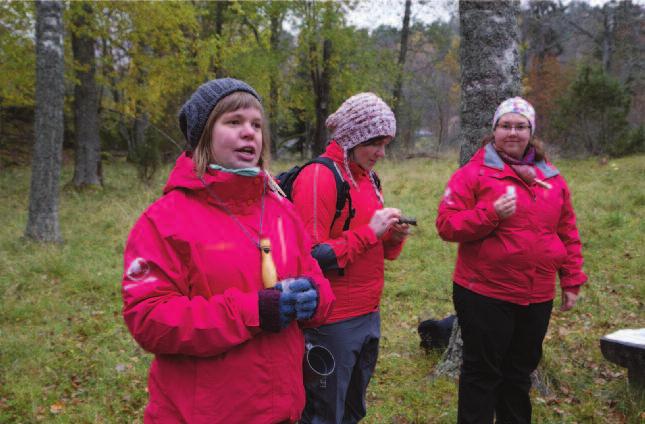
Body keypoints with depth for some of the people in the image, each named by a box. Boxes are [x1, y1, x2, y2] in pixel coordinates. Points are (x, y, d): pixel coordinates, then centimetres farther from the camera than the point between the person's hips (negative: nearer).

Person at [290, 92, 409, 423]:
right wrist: (369, 232, -19)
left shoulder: (367, 177, 12)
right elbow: (310, 257, -19)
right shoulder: (318, 177, -15)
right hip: (332, 322, -8)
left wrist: (392, 239, -2)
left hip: (369, 316, 8)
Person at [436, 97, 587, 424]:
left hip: (538, 297, 5)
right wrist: (491, 213, -24)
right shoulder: (474, 172, -6)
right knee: (482, 373, 6)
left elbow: (567, 234, 13)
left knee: (520, 372, 19)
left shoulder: (551, 178, 9)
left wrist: (571, 280, 9)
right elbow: (447, 225, -12)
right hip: (484, 295, -5)